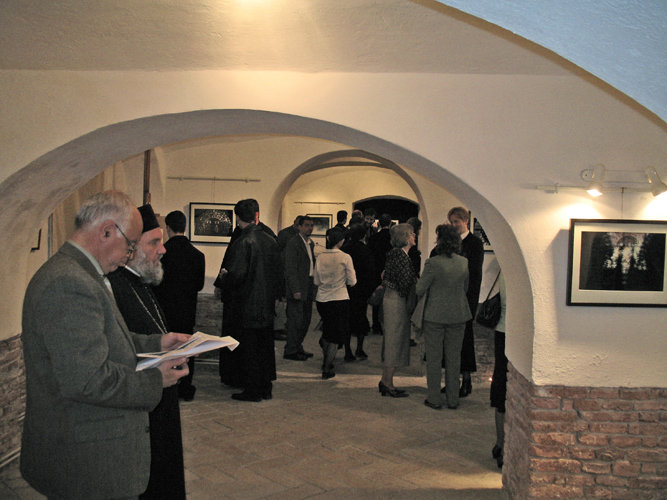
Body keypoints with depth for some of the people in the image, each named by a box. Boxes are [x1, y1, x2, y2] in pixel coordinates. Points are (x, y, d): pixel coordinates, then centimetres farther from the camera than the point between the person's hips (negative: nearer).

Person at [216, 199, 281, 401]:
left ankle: (252, 391, 11)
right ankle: (266, 388, 24)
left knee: (248, 350, 4)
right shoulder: (270, 240, 3)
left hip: (246, 305, -6)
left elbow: (236, 275, -22)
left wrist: (224, 277, 0)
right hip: (267, 305, 7)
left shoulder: (242, 243, -18)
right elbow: (277, 272, 10)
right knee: (265, 347, 15)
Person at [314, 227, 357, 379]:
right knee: (336, 336, 8)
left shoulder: (320, 257, -1)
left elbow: (317, 281, 6)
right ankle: (327, 369, 10)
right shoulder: (345, 258, -11)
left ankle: (325, 363, 32)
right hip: (339, 299, -4)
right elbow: (352, 282, -6)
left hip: (322, 299, 4)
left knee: (327, 332, 22)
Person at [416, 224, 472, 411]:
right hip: (458, 315, 4)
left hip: (435, 315, -4)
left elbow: (419, 290, -11)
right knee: (454, 357, 13)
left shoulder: (433, 263, -17)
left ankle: (434, 399, 15)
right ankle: (453, 399, 21)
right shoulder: (464, 262, -2)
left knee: (434, 358, 8)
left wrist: (418, 281, 10)